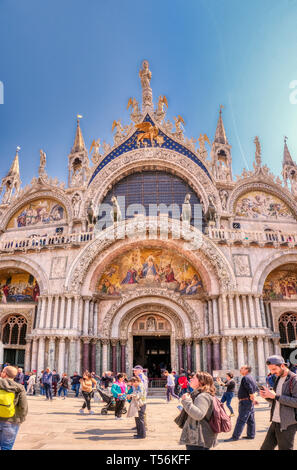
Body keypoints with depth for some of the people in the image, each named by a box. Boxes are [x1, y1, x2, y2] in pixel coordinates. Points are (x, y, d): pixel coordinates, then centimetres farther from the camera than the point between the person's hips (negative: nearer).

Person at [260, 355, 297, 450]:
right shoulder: (278, 379, 12)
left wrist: (275, 396, -24)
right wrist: (267, 396, -3)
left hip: (287, 424, -8)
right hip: (275, 422, 8)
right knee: (265, 448, 12)